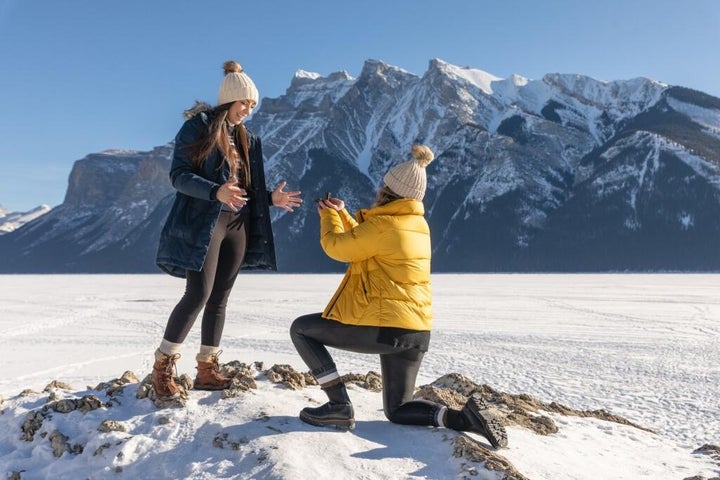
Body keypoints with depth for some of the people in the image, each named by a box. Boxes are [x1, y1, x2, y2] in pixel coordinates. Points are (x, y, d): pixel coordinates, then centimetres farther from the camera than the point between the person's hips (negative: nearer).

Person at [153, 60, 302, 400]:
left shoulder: (246, 139, 16)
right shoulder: (197, 127, -4)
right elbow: (178, 174, -12)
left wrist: (271, 198, 0)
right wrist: (216, 192, -27)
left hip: (237, 226, 7)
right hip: (202, 224, -6)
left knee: (219, 298, 7)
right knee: (199, 295, -13)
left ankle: (207, 369, 15)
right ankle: (162, 365, 3)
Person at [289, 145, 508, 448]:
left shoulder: (383, 225, -16)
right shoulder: (418, 225, 11)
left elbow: (337, 247, -3)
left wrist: (329, 215, 15)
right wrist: (341, 213, 25)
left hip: (384, 327, -9)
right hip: (417, 333, 9)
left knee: (301, 329, 8)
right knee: (397, 411, 21)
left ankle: (339, 407, 3)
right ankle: (465, 417, -2)